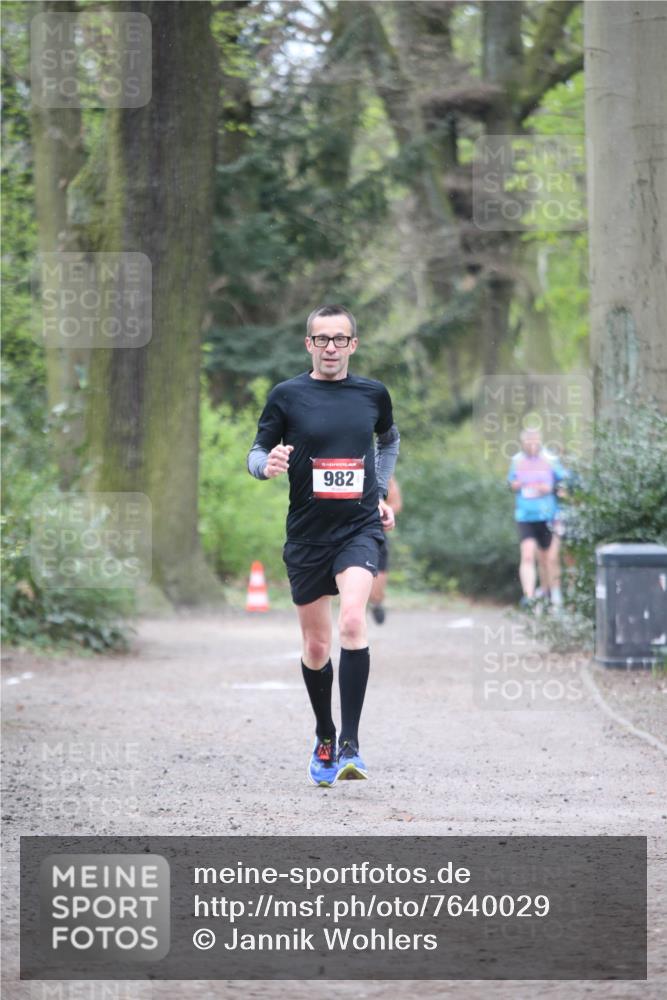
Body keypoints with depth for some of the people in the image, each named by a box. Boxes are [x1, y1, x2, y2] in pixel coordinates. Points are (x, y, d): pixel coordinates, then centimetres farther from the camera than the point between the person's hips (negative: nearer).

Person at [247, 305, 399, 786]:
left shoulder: (373, 394, 5)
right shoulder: (287, 395, -2)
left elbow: (389, 439, 25)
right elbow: (257, 452, 2)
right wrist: (267, 463, -21)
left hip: (360, 527, -1)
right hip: (307, 534, 1)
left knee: (352, 620, -25)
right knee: (316, 647, 8)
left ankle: (349, 745, -23)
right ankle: (324, 739, 32)